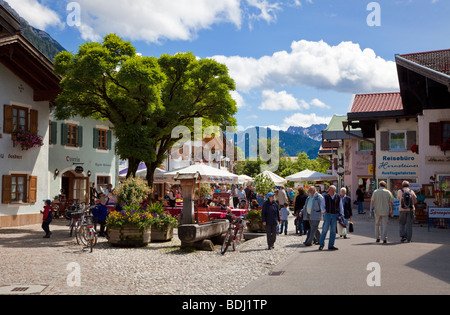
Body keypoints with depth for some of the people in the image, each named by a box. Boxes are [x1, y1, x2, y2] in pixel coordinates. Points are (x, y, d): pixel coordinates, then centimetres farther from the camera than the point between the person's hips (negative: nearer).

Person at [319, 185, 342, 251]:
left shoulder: (338, 197, 7)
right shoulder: (325, 196, 1)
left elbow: (340, 206, 15)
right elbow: (322, 205, 6)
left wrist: (341, 214, 9)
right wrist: (325, 211, -7)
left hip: (335, 215, 3)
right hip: (328, 214, -3)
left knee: (333, 231, 5)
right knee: (325, 230, -3)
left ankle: (331, 245, 12)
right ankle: (321, 244, 6)